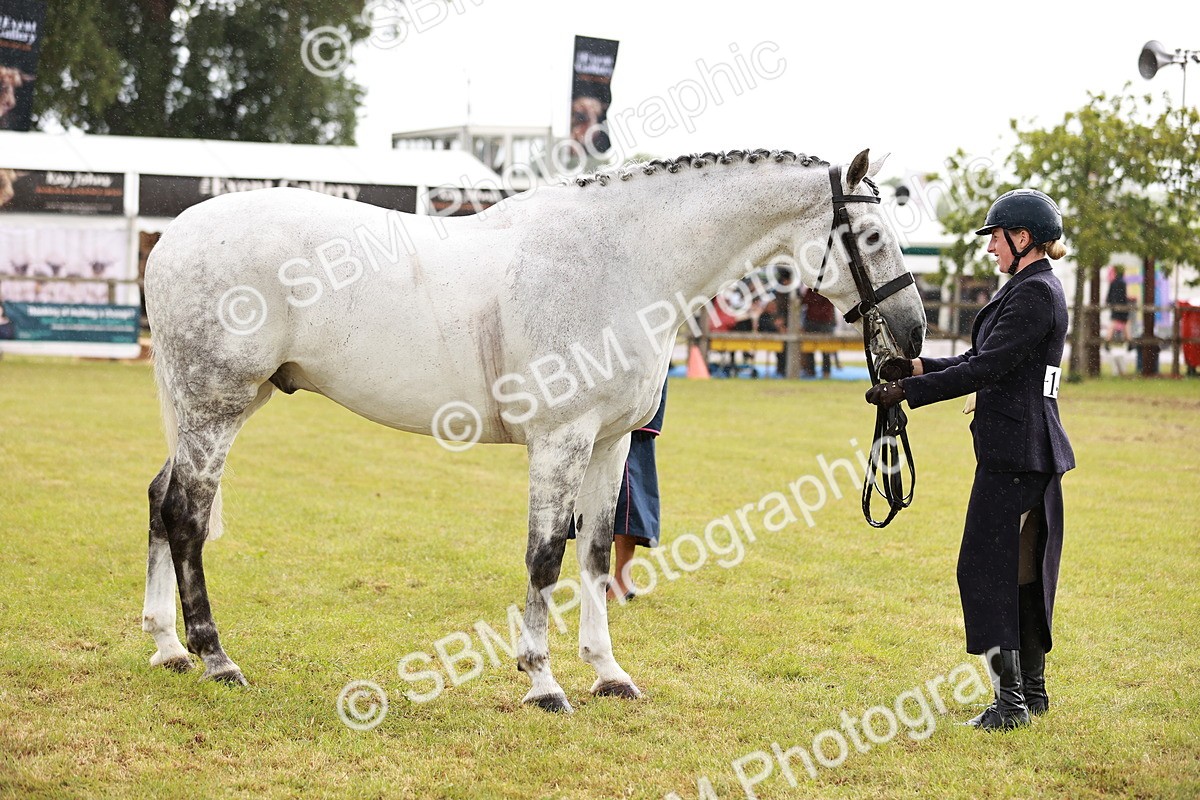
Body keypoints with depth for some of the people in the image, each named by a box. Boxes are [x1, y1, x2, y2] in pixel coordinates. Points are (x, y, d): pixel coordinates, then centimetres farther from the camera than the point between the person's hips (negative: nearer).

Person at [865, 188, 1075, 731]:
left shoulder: (1035, 293, -16)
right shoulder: (1031, 289, 16)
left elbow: (985, 369, -21)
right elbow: (983, 360, 20)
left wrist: (907, 392, -20)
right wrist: (918, 368, 12)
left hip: (1014, 452, -11)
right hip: (1028, 448, 11)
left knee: (985, 565, -9)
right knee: (1023, 567, 15)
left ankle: (1011, 700, -8)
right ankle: (1031, 689, 22)